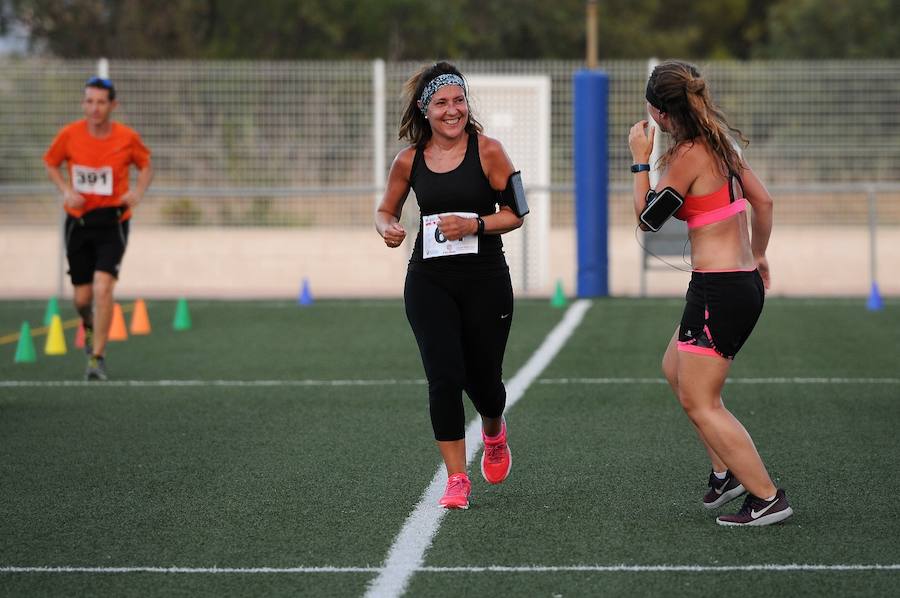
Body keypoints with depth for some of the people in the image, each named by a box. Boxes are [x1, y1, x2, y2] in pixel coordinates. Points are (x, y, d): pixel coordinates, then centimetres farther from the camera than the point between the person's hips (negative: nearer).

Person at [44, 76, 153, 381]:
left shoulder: (128, 138, -7)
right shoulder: (69, 134, -6)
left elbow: (146, 165, 11)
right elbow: (50, 163, 10)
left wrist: (138, 191, -8)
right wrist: (66, 190, -8)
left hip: (112, 221, -2)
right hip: (78, 221, 2)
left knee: (103, 287, -19)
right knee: (82, 297, 7)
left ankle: (97, 358, -10)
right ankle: (90, 326, 44)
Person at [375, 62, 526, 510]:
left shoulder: (487, 151, -6)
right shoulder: (409, 161, 2)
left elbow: (514, 214, -3)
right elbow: (385, 210, 15)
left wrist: (474, 225, -19)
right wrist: (388, 229, -8)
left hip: (485, 280, -1)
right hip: (429, 283, 1)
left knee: (483, 380, 8)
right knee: (444, 378, -11)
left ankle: (494, 434, 45)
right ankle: (456, 479, -1)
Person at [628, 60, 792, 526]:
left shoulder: (687, 156, -17)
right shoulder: (722, 144, 9)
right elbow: (763, 201, 16)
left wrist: (640, 160, 1)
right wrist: (758, 256, 29)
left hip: (718, 289, -10)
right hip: (745, 281, 10)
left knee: (699, 402, -3)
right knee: (675, 370, 26)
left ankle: (768, 498, -4)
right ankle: (726, 471, 25)